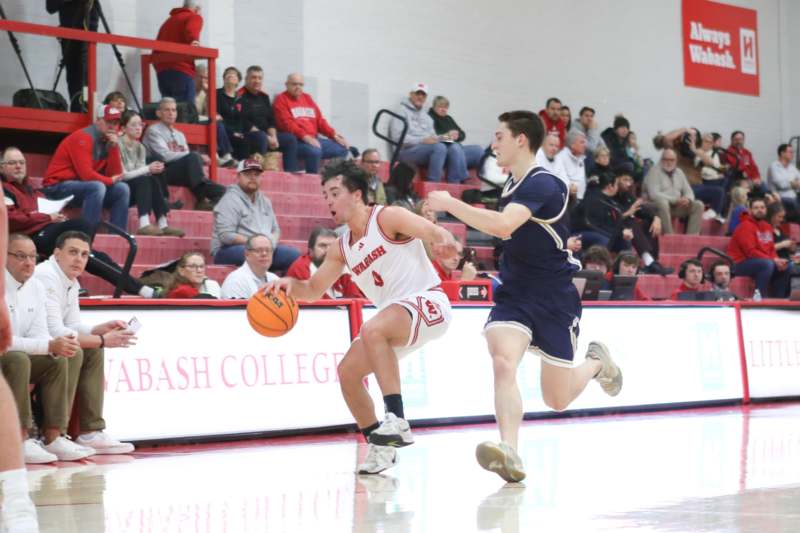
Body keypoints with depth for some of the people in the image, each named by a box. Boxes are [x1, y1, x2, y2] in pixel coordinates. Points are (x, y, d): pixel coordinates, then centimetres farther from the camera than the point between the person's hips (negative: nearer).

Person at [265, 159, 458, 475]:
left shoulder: (388, 218, -10)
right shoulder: (342, 249, 11)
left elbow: (435, 233, -21)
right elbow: (313, 290, 15)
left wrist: (444, 241, -46)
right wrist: (290, 285, -8)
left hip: (427, 301, -9)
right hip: (395, 316, 9)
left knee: (373, 330, -35)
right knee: (347, 372, 3)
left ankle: (397, 421, -37)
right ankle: (380, 446, 15)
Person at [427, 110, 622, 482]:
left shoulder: (541, 184, -20)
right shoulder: (513, 184, 8)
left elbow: (503, 225, -37)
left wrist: (449, 204, -31)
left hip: (555, 300, -6)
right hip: (514, 295, 6)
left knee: (557, 400, 5)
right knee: (502, 363, -25)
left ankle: (596, 362, 36)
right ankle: (509, 453, -35)